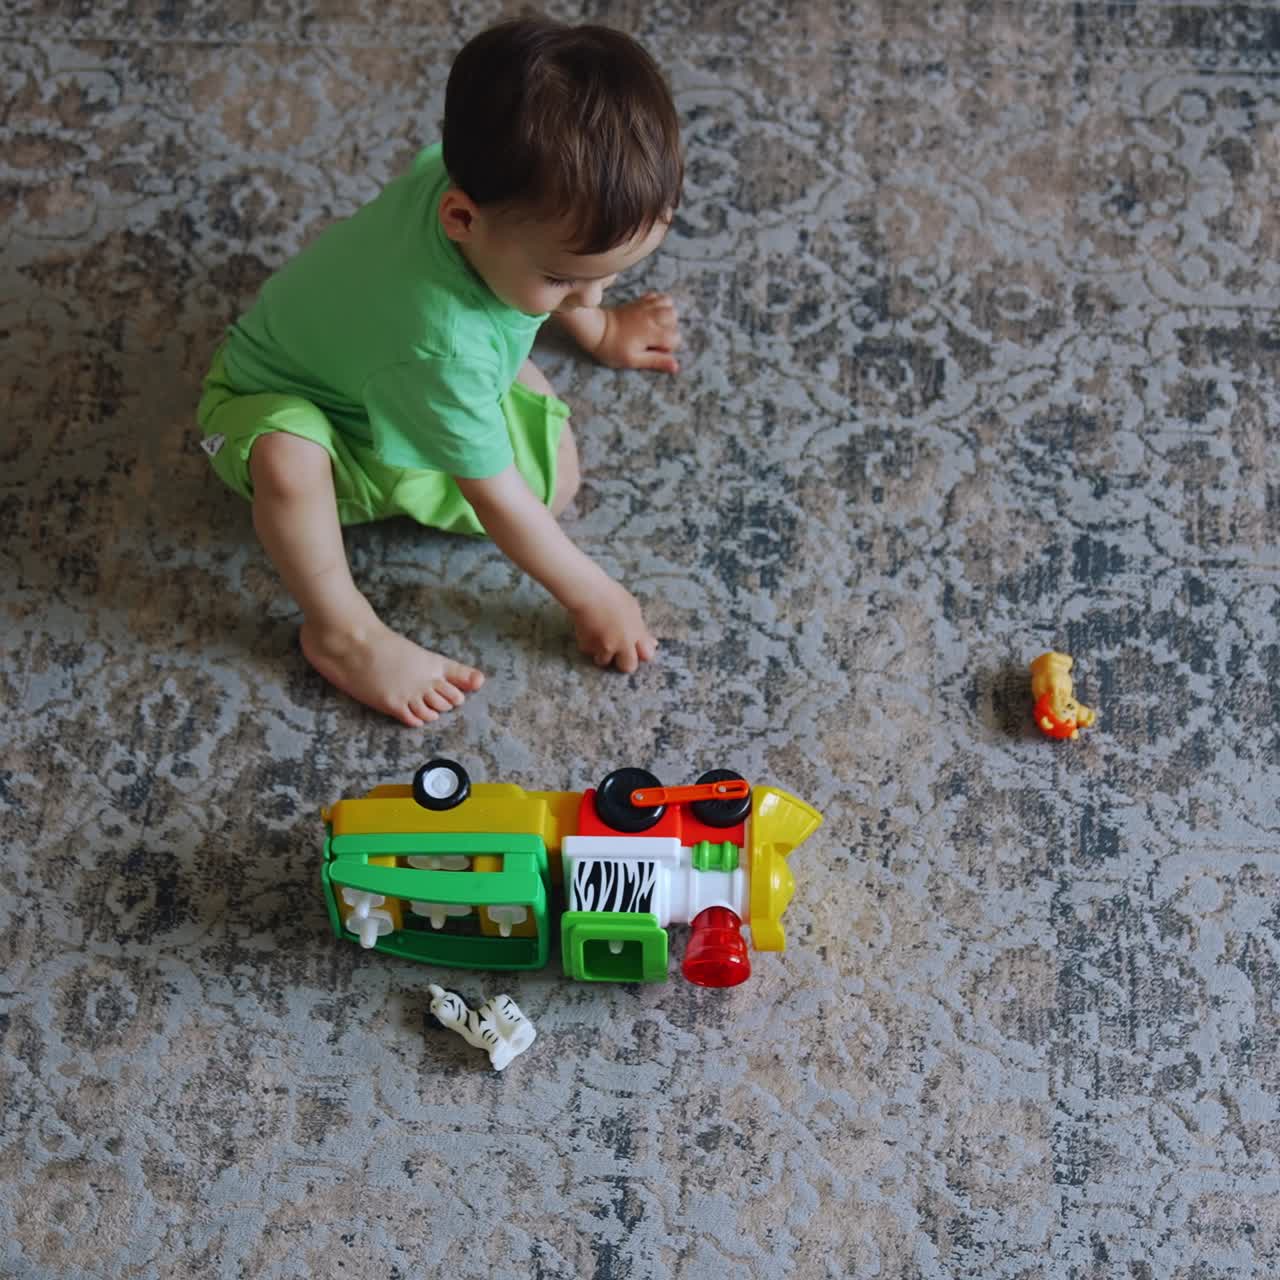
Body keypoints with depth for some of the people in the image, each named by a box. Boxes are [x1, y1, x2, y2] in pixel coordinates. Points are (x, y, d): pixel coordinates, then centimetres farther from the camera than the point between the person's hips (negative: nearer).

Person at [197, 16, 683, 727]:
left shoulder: (490, 171, -28)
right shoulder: (442, 344, -47)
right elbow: (494, 496, -32)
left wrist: (599, 330, 13)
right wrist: (590, 596, -20)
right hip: (280, 402, -7)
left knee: (556, 479, -5)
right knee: (289, 458, -42)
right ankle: (339, 629, -16)